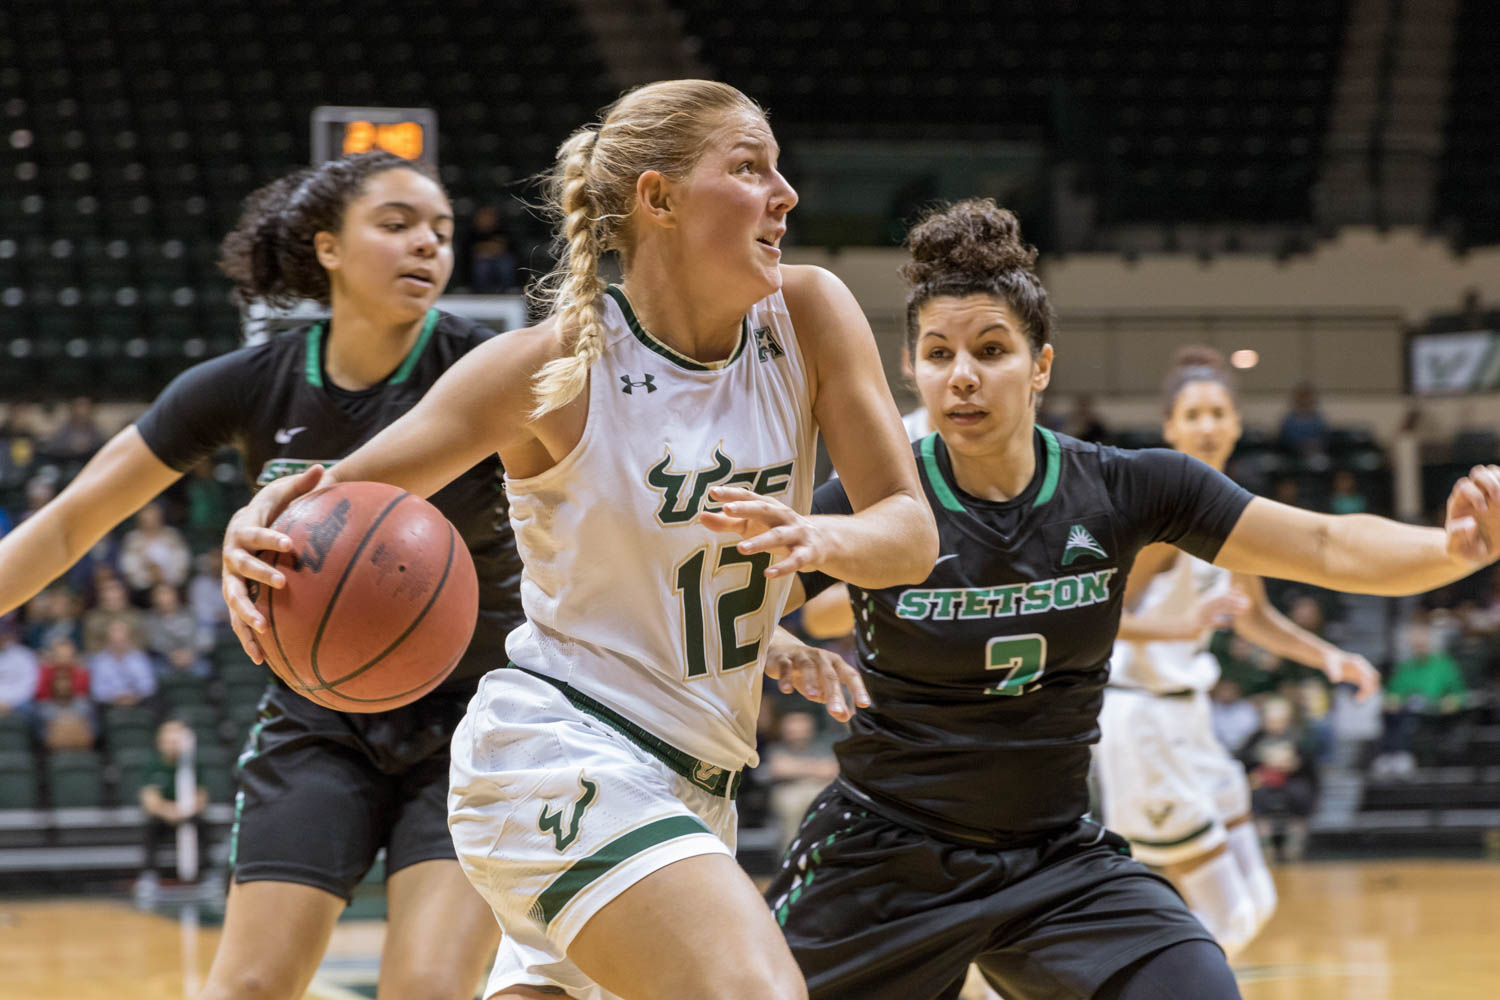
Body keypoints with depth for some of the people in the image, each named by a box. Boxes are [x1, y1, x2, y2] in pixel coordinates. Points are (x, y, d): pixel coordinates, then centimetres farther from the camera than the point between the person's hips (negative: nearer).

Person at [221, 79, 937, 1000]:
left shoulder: (809, 318, -2)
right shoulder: (556, 368, -12)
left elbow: (911, 532, -3)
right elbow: (339, 496, -6)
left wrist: (821, 539, -27)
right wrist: (259, 533, -30)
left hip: (691, 782, 6)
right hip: (560, 755, -6)